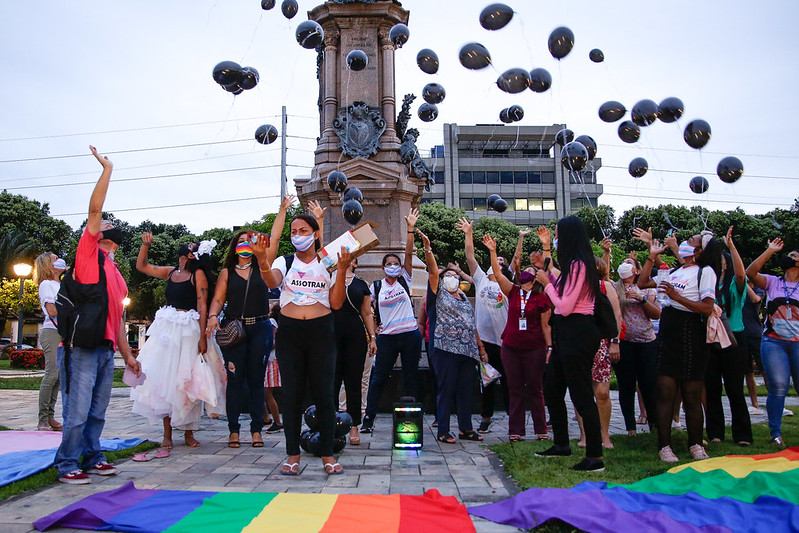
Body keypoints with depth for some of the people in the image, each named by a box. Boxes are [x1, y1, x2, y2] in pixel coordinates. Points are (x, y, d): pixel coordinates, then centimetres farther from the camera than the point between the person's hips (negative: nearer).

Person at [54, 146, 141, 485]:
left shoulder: (116, 274, 21)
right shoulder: (88, 253, 3)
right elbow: (94, 211, -9)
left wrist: (128, 355, 22)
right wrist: (107, 170, -6)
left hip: (106, 349, 7)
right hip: (83, 346, -7)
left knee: (98, 411, 11)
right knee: (77, 410, -5)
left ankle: (92, 457, 21)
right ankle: (68, 465, 5)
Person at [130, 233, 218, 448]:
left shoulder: (198, 274, -3)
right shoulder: (171, 272, 14)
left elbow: (202, 307, -9)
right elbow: (141, 266, 26)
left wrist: (202, 337, -14)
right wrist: (146, 245, 12)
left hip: (188, 331, -6)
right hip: (165, 329, 6)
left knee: (186, 382, -2)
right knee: (162, 378, 3)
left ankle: (188, 432, 10)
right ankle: (167, 434, 10)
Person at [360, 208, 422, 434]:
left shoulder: (405, 280, 5)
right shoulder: (376, 286, 5)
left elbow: (409, 254, -5)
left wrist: (410, 229, -13)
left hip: (410, 335, 1)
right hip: (386, 337, -1)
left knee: (411, 378, 7)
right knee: (378, 378, 1)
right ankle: (368, 419, 8)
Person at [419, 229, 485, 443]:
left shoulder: (465, 299, 21)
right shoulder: (438, 294, 6)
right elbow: (433, 271, -8)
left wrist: (481, 348, 18)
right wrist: (427, 249, -20)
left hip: (468, 351, 6)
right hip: (445, 348, -5)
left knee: (466, 390, 9)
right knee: (446, 389, -4)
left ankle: (466, 429, 19)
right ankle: (443, 431, 4)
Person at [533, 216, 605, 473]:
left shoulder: (578, 265, -17)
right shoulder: (573, 264, 12)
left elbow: (565, 307, -20)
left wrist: (546, 283, -7)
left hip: (577, 333, -11)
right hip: (566, 333, 11)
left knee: (581, 394, -5)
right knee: (552, 388, 18)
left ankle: (595, 457, 3)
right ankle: (561, 444, 31)